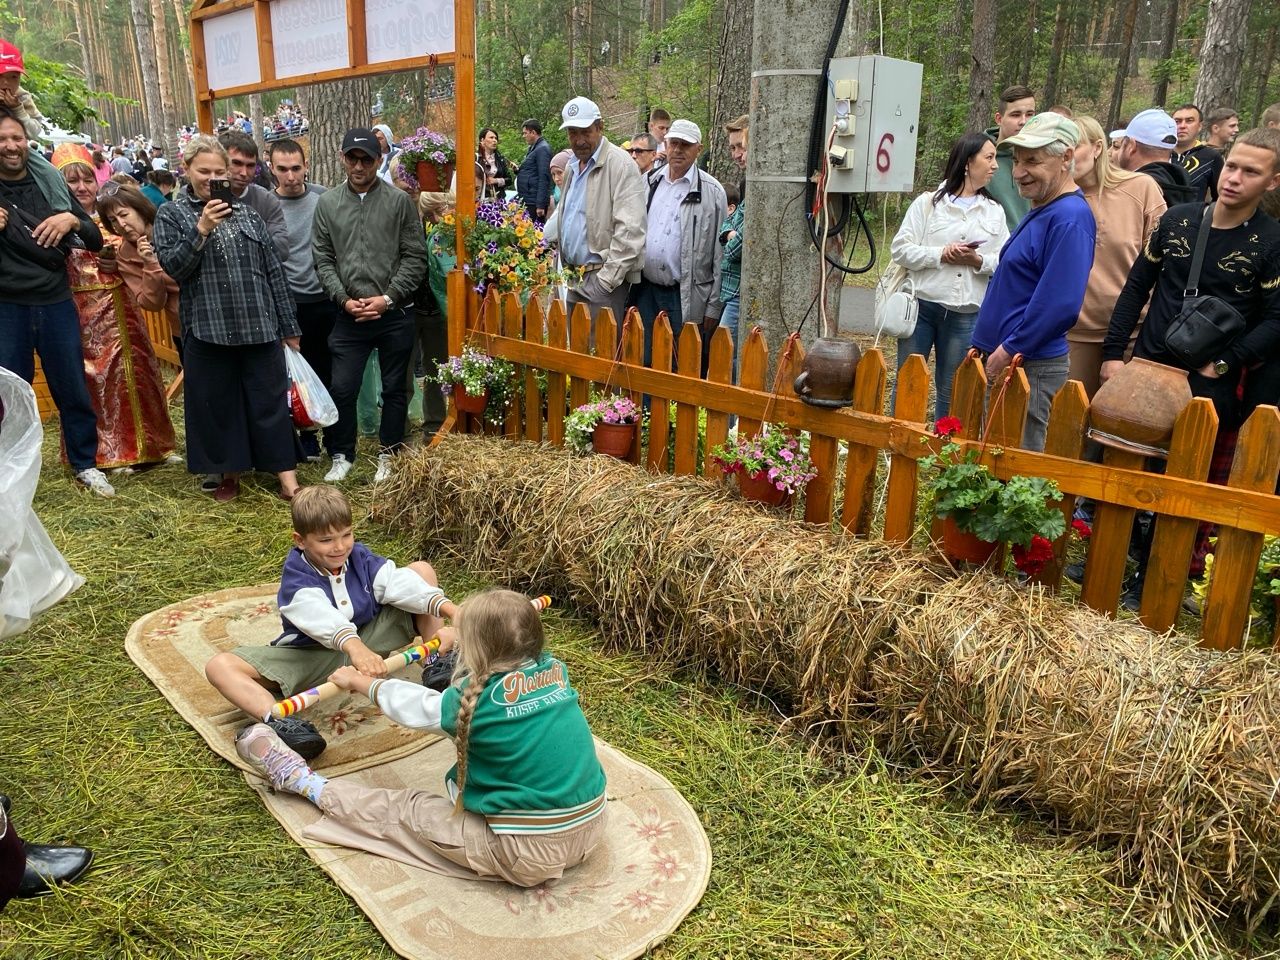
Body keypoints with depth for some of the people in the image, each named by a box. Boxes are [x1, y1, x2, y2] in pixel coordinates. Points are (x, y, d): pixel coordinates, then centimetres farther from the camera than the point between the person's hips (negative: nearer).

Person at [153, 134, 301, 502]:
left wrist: (289, 326, 7)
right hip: (208, 329, -1)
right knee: (218, 404, 8)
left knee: (270, 402, 2)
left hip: (259, 326, 1)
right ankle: (229, 474, 24)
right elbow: (172, 266, -7)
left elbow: (273, 270, 10)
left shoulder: (246, 213, 10)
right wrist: (201, 230, -19)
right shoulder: (171, 215, 5)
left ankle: (288, 479, 6)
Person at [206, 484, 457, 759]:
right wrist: (355, 647, -62)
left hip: (367, 640, 3)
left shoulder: (360, 558, -8)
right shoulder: (295, 579, -21)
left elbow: (400, 582, -23)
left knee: (422, 569, -7)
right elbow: (321, 617, -42)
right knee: (220, 666, -26)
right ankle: (279, 721, -51)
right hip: (310, 656, -3)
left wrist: (447, 607, -40)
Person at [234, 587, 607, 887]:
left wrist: (360, 682, 19)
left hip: (527, 854, -5)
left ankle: (303, 782, 26)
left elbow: (417, 707, 2)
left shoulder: (481, 699, -18)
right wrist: (465, 640, 39)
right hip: (589, 828, 5)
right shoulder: (555, 669, -2)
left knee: (403, 810, 11)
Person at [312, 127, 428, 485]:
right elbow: (323, 259, 6)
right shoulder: (326, 204, 6)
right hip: (349, 316, 1)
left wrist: (387, 298, -11)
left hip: (395, 314, -1)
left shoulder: (400, 201, -1)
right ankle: (342, 456, 21)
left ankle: (388, 458, 24)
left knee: (394, 389, 9)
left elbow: (415, 257, -4)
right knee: (342, 389, 3)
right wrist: (345, 299, -7)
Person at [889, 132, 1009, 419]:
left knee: (951, 392, 10)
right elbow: (901, 250, -5)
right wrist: (940, 254, -16)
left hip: (966, 315, 2)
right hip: (921, 306, -2)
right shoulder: (927, 202, 2)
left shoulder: (994, 212, 10)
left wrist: (978, 261, -13)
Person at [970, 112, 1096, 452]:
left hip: (1031, 368, -10)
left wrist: (1008, 352, -17)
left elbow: (1060, 305, -24)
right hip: (1001, 361, 10)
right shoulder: (1040, 210, 15)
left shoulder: (1069, 217, -16)